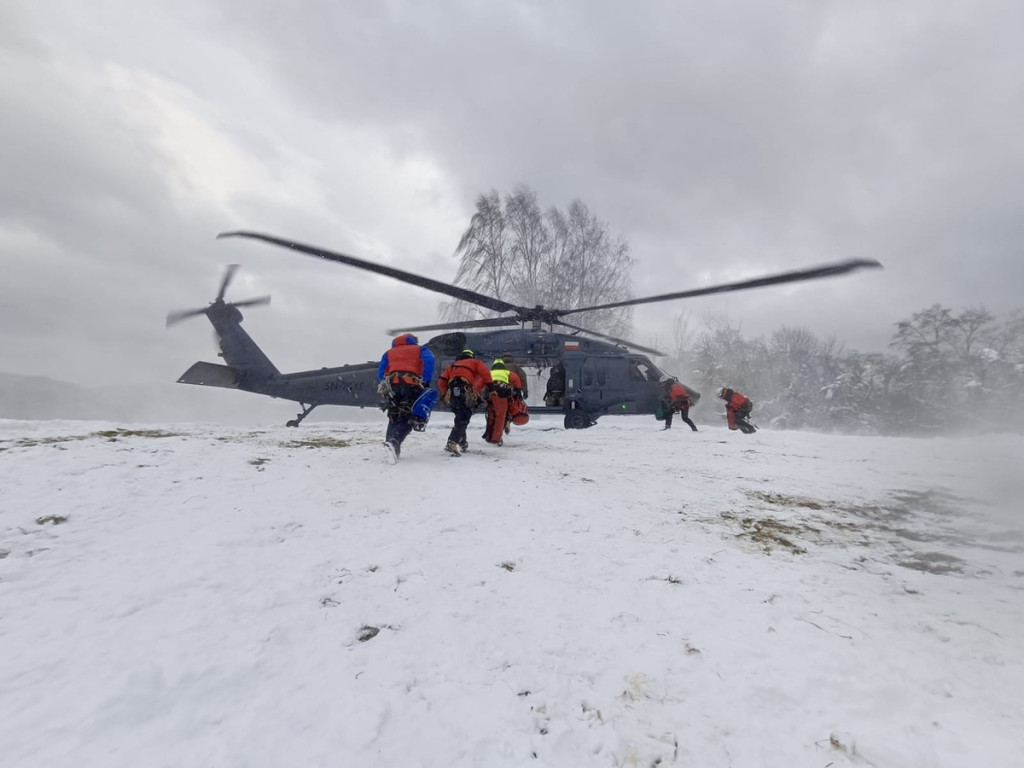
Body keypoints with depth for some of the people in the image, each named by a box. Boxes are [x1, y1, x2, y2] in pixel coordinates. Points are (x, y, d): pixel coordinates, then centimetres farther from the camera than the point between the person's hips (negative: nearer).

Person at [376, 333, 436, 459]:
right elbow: (429, 360, 0)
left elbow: (380, 373, 21)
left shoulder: (388, 353, 31)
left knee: (393, 418, 18)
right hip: (411, 385, -3)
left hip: (391, 384, 3)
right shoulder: (419, 349, 23)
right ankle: (394, 442, -25)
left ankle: (391, 444, 9)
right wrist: (426, 382, -3)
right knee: (407, 418, -1)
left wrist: (384, 390, 24)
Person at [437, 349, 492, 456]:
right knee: (463, 419, -10)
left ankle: (462, 443, 28)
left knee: (461, 418, 23)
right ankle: (452, 443, -27)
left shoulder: (452, 366, 32)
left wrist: (445, 394, 28)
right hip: (464, 392, -5)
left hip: (451, 394, 5)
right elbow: (485, 373, 3)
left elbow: (441, 381, 21)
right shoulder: (475, 362, 23)